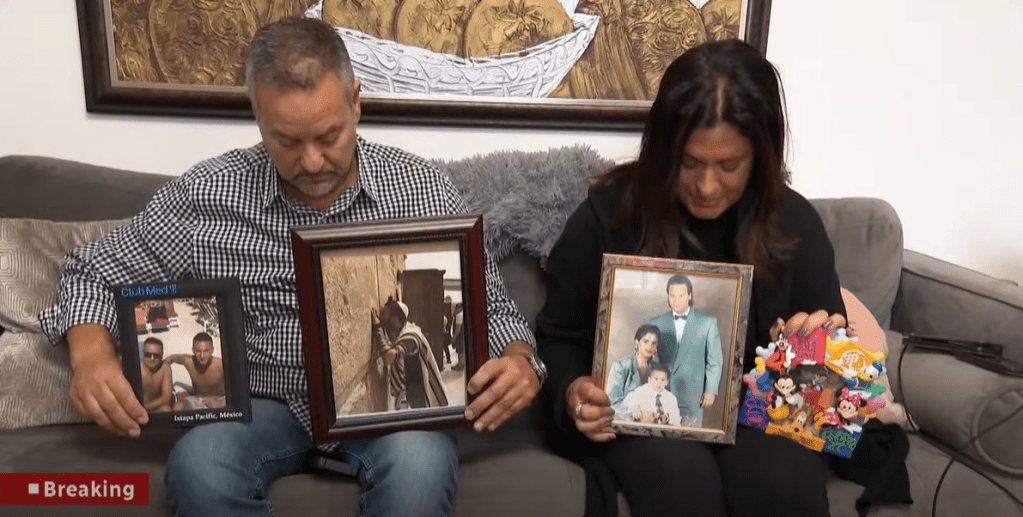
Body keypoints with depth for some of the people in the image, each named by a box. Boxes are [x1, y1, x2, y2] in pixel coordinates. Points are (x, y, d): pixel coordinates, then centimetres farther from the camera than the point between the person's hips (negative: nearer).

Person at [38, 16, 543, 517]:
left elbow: (488, 302, 1)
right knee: (198, 468, -30)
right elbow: (95, 272, 7)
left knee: (419, 463, -34)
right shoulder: (208, 193, -6)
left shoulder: (421, 187, -7)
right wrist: (91, 353, -15)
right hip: (262, 402, 2)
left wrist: (517, 360, -22)